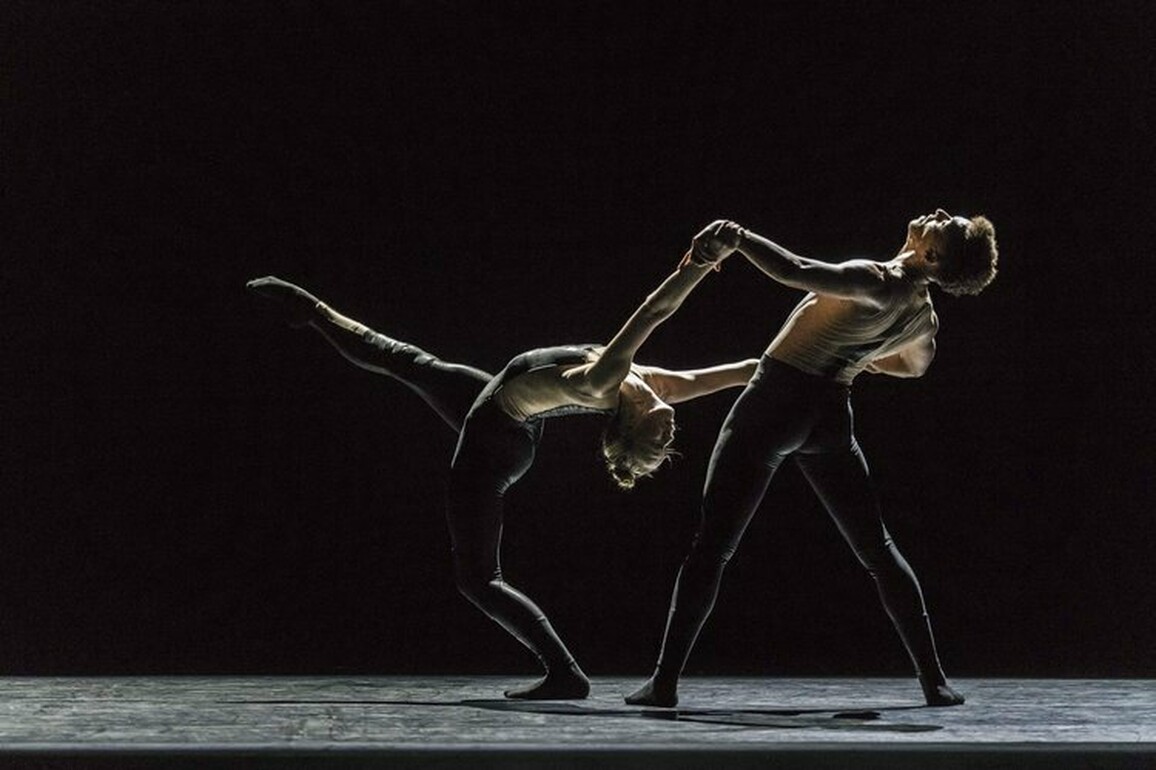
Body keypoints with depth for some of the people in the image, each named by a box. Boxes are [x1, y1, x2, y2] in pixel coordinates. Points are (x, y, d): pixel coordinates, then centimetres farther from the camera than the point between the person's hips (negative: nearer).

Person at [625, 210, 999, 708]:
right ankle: (934, 681, 11)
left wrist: (734, 237, -21)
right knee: (878, 550, 15)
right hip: (831, 418, 6)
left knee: (711, 546, 0)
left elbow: (792, 271, -30)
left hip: (775, 403, -6)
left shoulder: (875, 283, -20)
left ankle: (665, 681, -1)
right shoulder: (924, 314, 4)